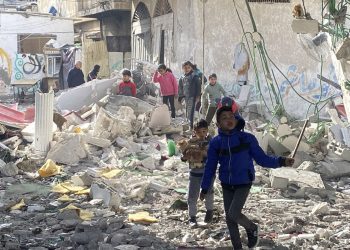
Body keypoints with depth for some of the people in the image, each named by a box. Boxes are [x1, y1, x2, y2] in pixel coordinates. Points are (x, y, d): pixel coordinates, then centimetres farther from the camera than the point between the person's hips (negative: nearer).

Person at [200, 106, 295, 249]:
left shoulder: (247, 138, -12)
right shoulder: (215, 143, -6)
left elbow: (261, 159, -8)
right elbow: (210, 167, 3)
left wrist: (281, 161, -22)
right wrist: (205, 188, 5)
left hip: (243, 184, -3)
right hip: (226, 185, 3)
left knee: (233, 214, -16)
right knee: (229, 219, 7)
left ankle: (252, 228, 15)